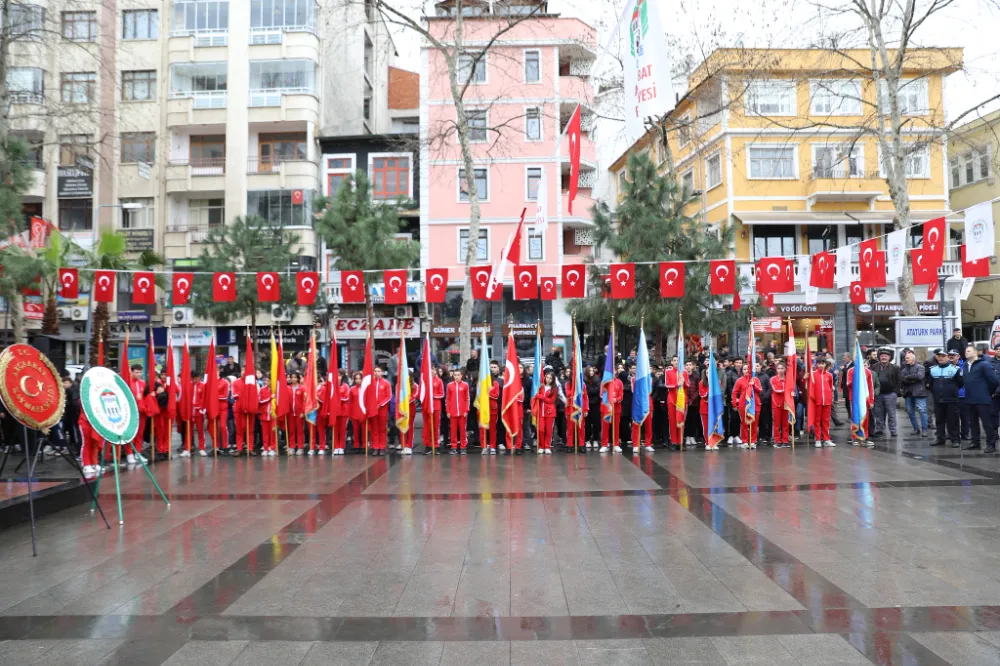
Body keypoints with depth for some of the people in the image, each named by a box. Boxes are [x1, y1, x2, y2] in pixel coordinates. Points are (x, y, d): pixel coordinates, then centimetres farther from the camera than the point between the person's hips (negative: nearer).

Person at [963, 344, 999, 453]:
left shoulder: (984, 364, -10)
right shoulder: (966, 366, 12)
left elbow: (994, 380, -12)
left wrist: (989, 393, -1)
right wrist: (968, 395, 11)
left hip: (982, 399, -7)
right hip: (970, 399, 7)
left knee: (987, 423, -1)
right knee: (973, 422, 14)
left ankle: (991, 444, 5)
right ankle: (975, 442, 23)